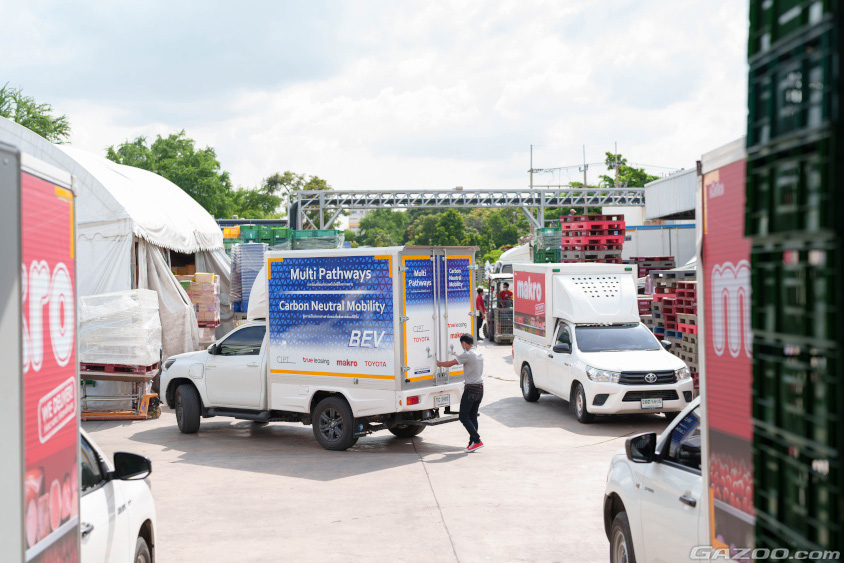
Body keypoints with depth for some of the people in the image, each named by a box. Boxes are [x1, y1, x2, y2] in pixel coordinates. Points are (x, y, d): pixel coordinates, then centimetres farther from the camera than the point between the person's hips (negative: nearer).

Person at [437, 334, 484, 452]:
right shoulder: (479, 353, 8)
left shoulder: (467, 355, -16)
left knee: (464, 417, -2)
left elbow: (450, 363, -11)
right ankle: (472, 444, 10)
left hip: (471, 389, -8)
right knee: (473, 416, 11)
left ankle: (477, 440, -9)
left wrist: (440, 364, 8)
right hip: (480, 388, 8)